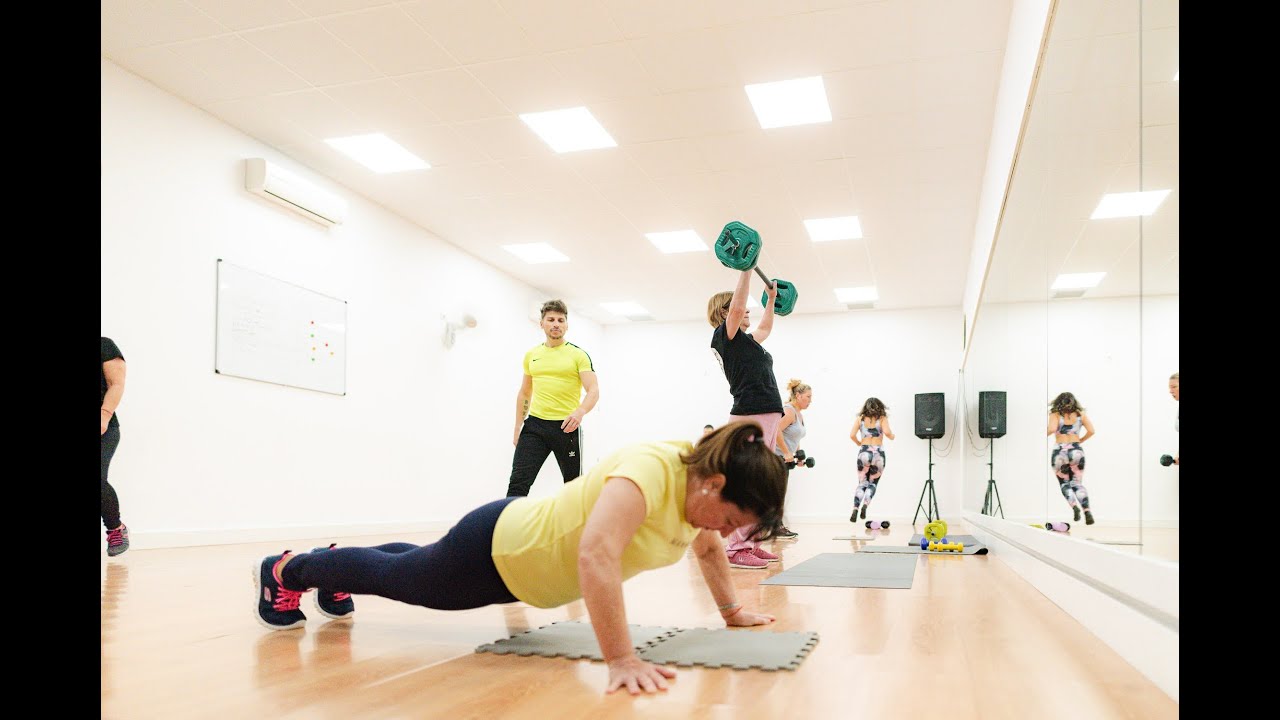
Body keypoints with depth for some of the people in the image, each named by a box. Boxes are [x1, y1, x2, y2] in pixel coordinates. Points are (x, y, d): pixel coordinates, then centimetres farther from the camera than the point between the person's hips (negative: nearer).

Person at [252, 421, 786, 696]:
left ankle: (335, 568, 59)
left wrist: (732, 610, 10)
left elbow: (707, 547, 10)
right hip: (497, 550, -8)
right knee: (393, 575, 18)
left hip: (529, 556, 8)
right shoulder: (653, 470, -38)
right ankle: (286, 570, 44)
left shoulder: (702, 480, -11)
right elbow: (596, 554, -51)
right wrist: (621, 660, -50)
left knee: (407, 572, 33)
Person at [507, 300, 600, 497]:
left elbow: (593, 391, -11)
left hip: (567, 426, -3)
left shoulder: (578, 355, -2)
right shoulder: (531, 355, 12)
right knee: (518, 482, -10)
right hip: (535, 425, 3)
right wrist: (517, 427, 14)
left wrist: (580, 411, -31)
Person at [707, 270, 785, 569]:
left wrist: (771, 299, 41)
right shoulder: (725, 336, -4)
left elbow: (765, 328, 41)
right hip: (749, 417, -10)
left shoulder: (745, 340, 21)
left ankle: (749, 543, 16)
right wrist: (745, 269, -16)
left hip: (767, 416, 10)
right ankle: (736, 548, -9)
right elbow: (736, 308, -19)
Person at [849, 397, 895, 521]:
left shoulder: (860, 418, 8)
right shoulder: (882, 418, 3)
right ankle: (865, 505, -12)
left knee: (862, 483, 11)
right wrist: (892, 436, 8)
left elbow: (852, 435, -2)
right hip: (878, 453, -1)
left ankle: (855, 509, -10)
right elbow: (887, 432, -14)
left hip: (864, 452, 1)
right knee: (873, 483, 13)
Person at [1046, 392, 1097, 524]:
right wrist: (1080, 440, 15)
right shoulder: (1080, 414, 9)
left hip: (1060, 452, -2)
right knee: (1078, 483, 11)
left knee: (1064, 484, 11)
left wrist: (1044, 433, 2)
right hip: (1076, 451, 2)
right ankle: (1087, 509, -9)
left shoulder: (1055, 415, -1)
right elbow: (1091, 431, 0)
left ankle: (1075, 506, -14)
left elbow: (1052, 429, -18)